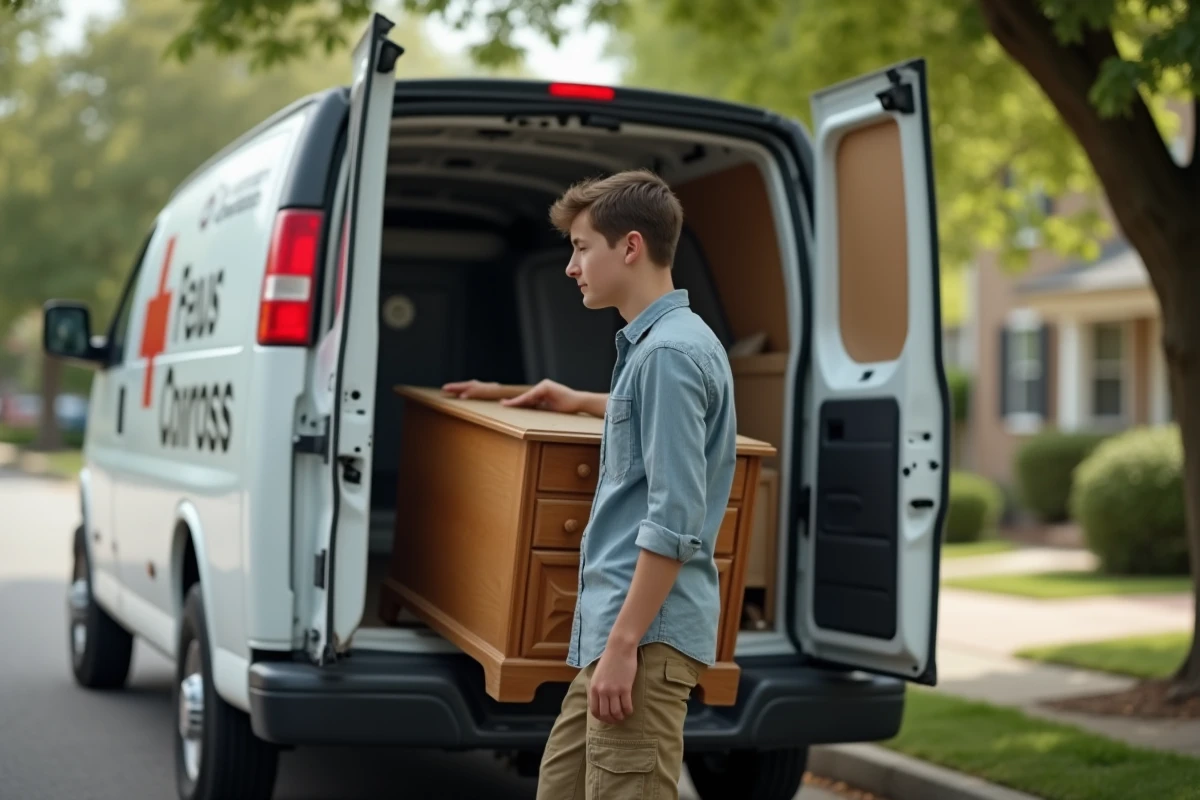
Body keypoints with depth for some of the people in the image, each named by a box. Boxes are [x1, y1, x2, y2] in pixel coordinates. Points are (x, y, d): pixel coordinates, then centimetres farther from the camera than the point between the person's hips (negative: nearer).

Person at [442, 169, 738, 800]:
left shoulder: (670, 351, -17)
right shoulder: (649, 343, 15)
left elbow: (675, 518, -23)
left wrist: (624, 643, -22)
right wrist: (580, 402, 49)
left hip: (646, 633, -10)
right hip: (614, 625, 10)